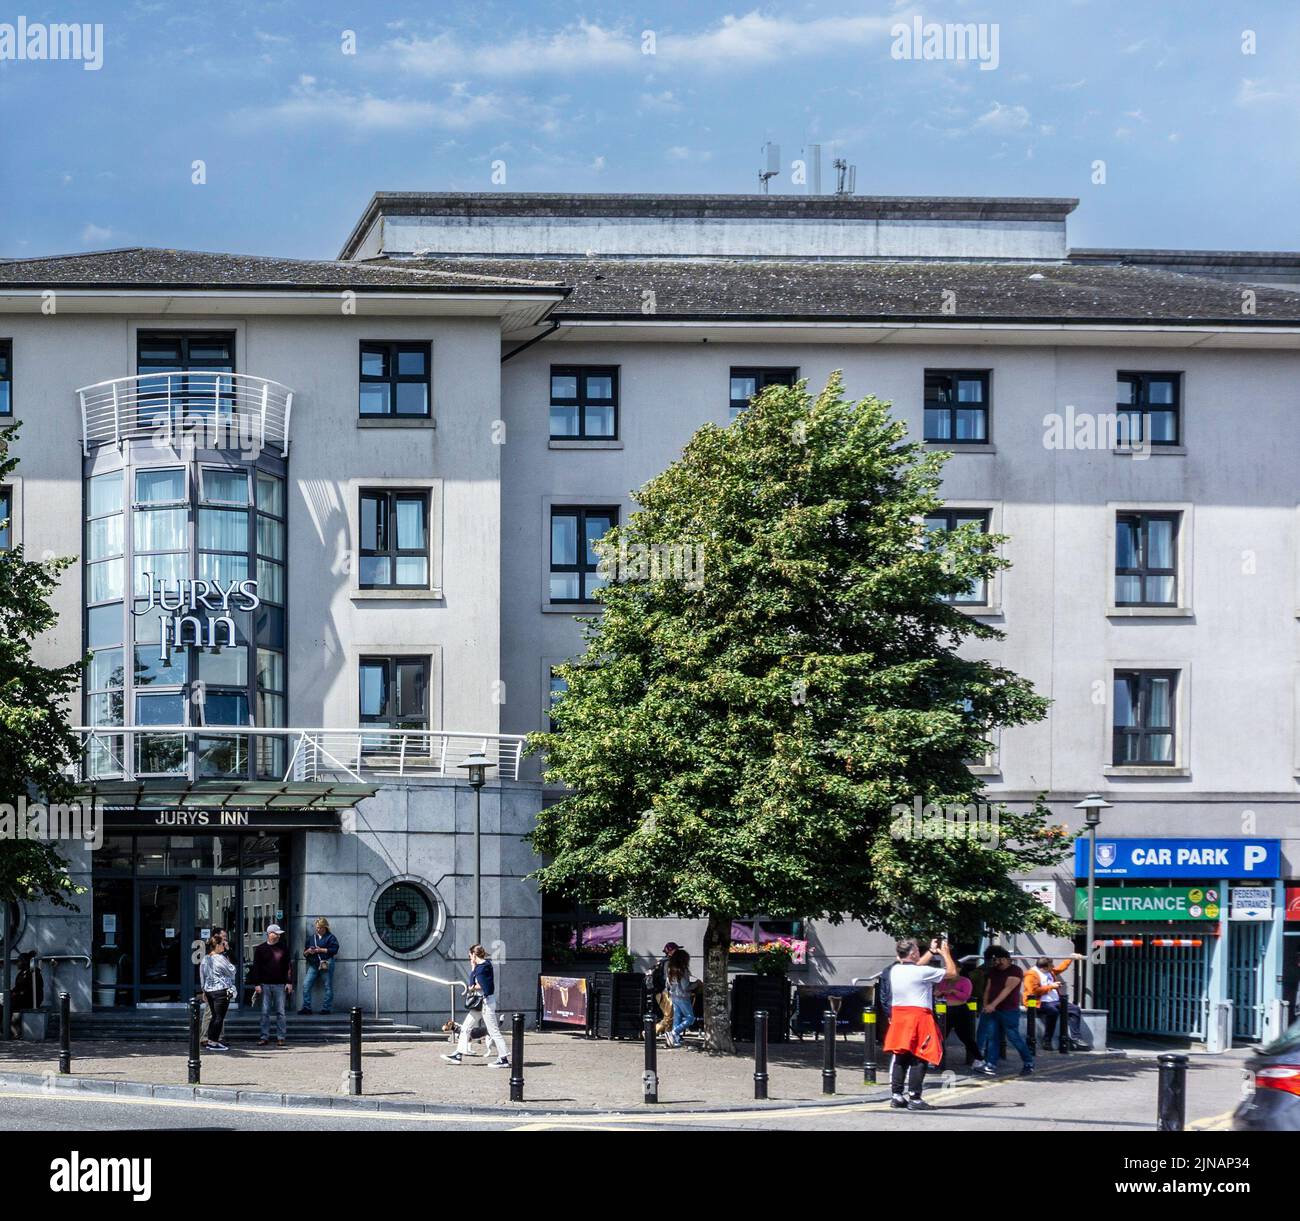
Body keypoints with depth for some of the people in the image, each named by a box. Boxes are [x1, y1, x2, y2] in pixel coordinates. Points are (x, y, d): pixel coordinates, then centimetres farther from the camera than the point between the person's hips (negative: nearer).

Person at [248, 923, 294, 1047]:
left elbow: (289, 966, 6)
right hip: (265, 985, 0)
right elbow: (256, 968, 3)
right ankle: (265, 1037, 7)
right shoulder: (261, 949, 4)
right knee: (265, 1012, 2)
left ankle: (281, 1037, 5)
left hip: (280, 985, 0)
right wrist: (257, 984, -3)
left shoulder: (283, 948, 6)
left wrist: (289, 982, -2)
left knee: (280, 1012, 1)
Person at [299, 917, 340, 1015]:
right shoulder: (312, 937, 19)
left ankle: (327, 1008, 6)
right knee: (306, 985, -6)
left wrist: (321, 950, -13)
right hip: (313, 965, 5)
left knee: (328, 986, -1)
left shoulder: (330, 937, 2)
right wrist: (308, 951, -1)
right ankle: (306, 1007, -1)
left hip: (326, 964, -5)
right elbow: (304, 953, 22)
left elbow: (334, 949, -10)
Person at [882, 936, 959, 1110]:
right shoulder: (923, 972, -13)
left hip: (898, 1016, 7)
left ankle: (896, 1095, 14)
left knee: (900, 1058, 12)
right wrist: (945, 953, 9)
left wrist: (931, 952, 31)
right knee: (918, 1059, -3)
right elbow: (953, 973, -5)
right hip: (919, 1016, -7)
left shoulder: (895, 970, 6)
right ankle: (914, 1098, -5)